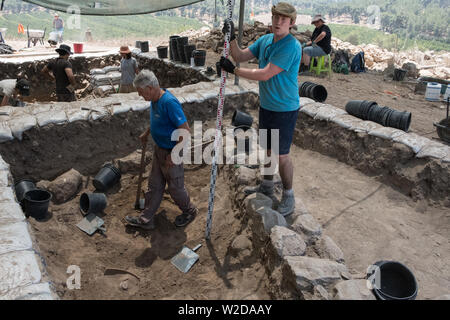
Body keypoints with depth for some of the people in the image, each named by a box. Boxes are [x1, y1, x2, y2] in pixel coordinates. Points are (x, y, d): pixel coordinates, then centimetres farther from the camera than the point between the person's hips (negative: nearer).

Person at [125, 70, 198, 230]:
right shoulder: (155, 99, 0)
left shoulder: (169, 102, -29)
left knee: (175, 187, 10)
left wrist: (173, 155, -25)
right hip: (159, 149, 9)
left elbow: (185, 130, -29)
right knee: (154, 185, 17)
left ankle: (189, 211, 36)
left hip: (171, 152, -9)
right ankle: (146, 219, 30)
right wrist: (146, 133, 21)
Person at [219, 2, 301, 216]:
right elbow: (240, 57, 8)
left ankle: (288, 197, 18)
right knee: (268, 149, 20)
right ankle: (267, 187, 38)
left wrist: (233, 70, -20)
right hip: (266, 106, 8)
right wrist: (231, 38, -9)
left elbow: (265, 74, -26)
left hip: (285, 109, -7)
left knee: (282, 155, 0)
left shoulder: (291, 46, -21)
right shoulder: (265, 40, 5)